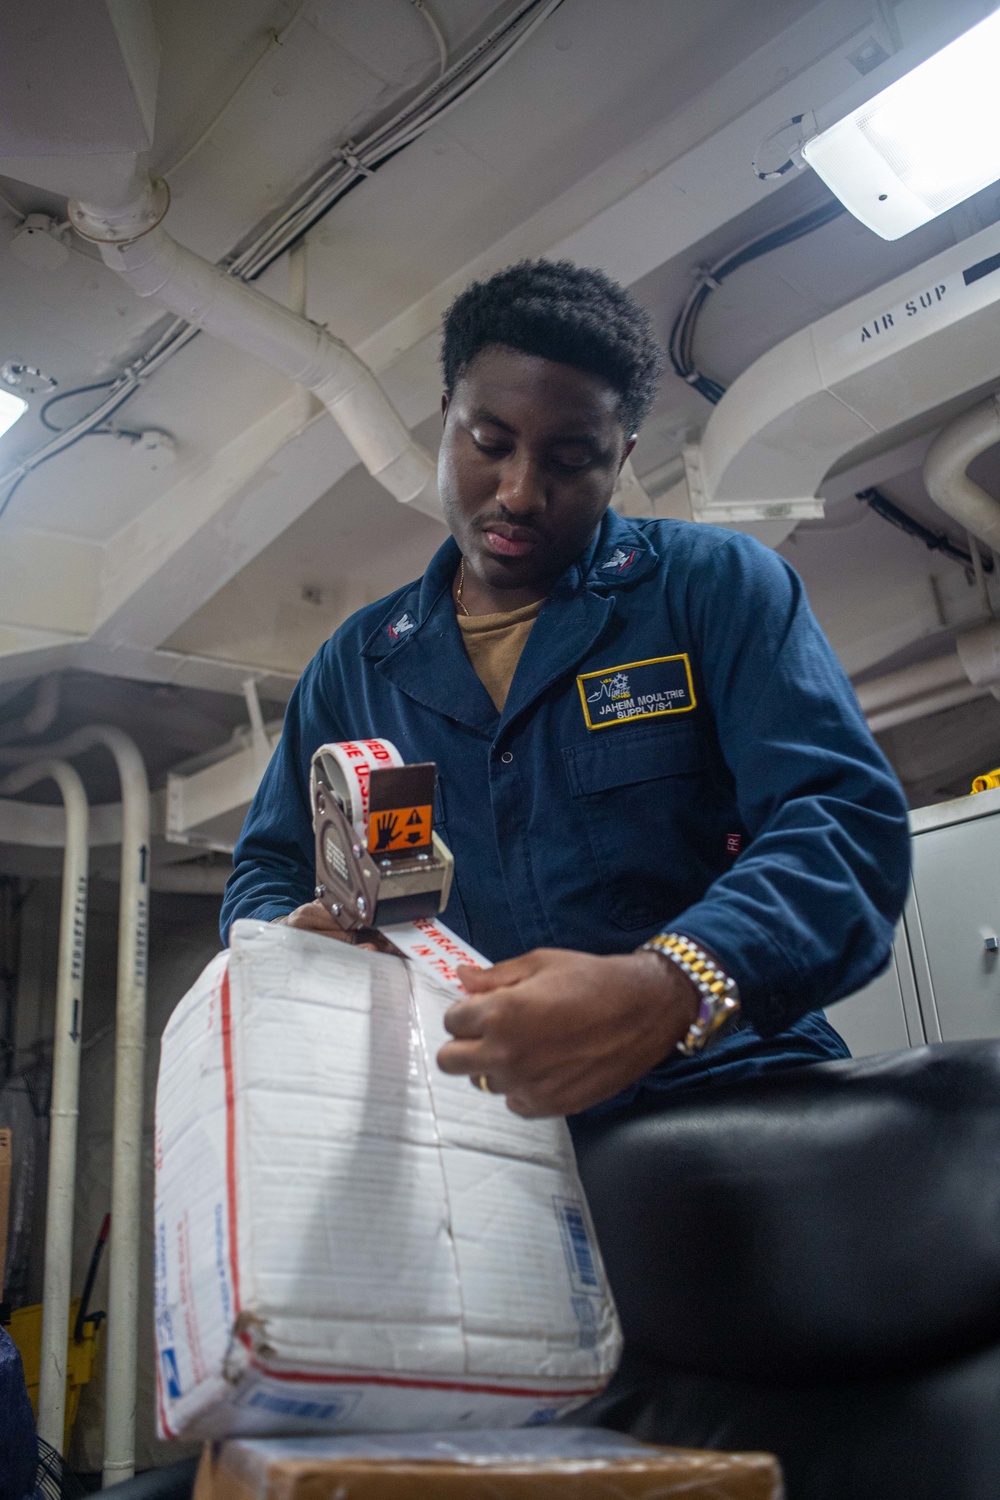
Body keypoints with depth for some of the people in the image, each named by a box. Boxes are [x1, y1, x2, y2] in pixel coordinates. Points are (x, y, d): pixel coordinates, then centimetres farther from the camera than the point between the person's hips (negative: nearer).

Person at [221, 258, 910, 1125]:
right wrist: (293, 936, -3)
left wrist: (673, 993, -24)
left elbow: (847, 821, -6)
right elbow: (266, 874, 23)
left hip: (726, 1089, -1)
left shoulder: (716, 584, 6)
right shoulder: (355, 664, 16)